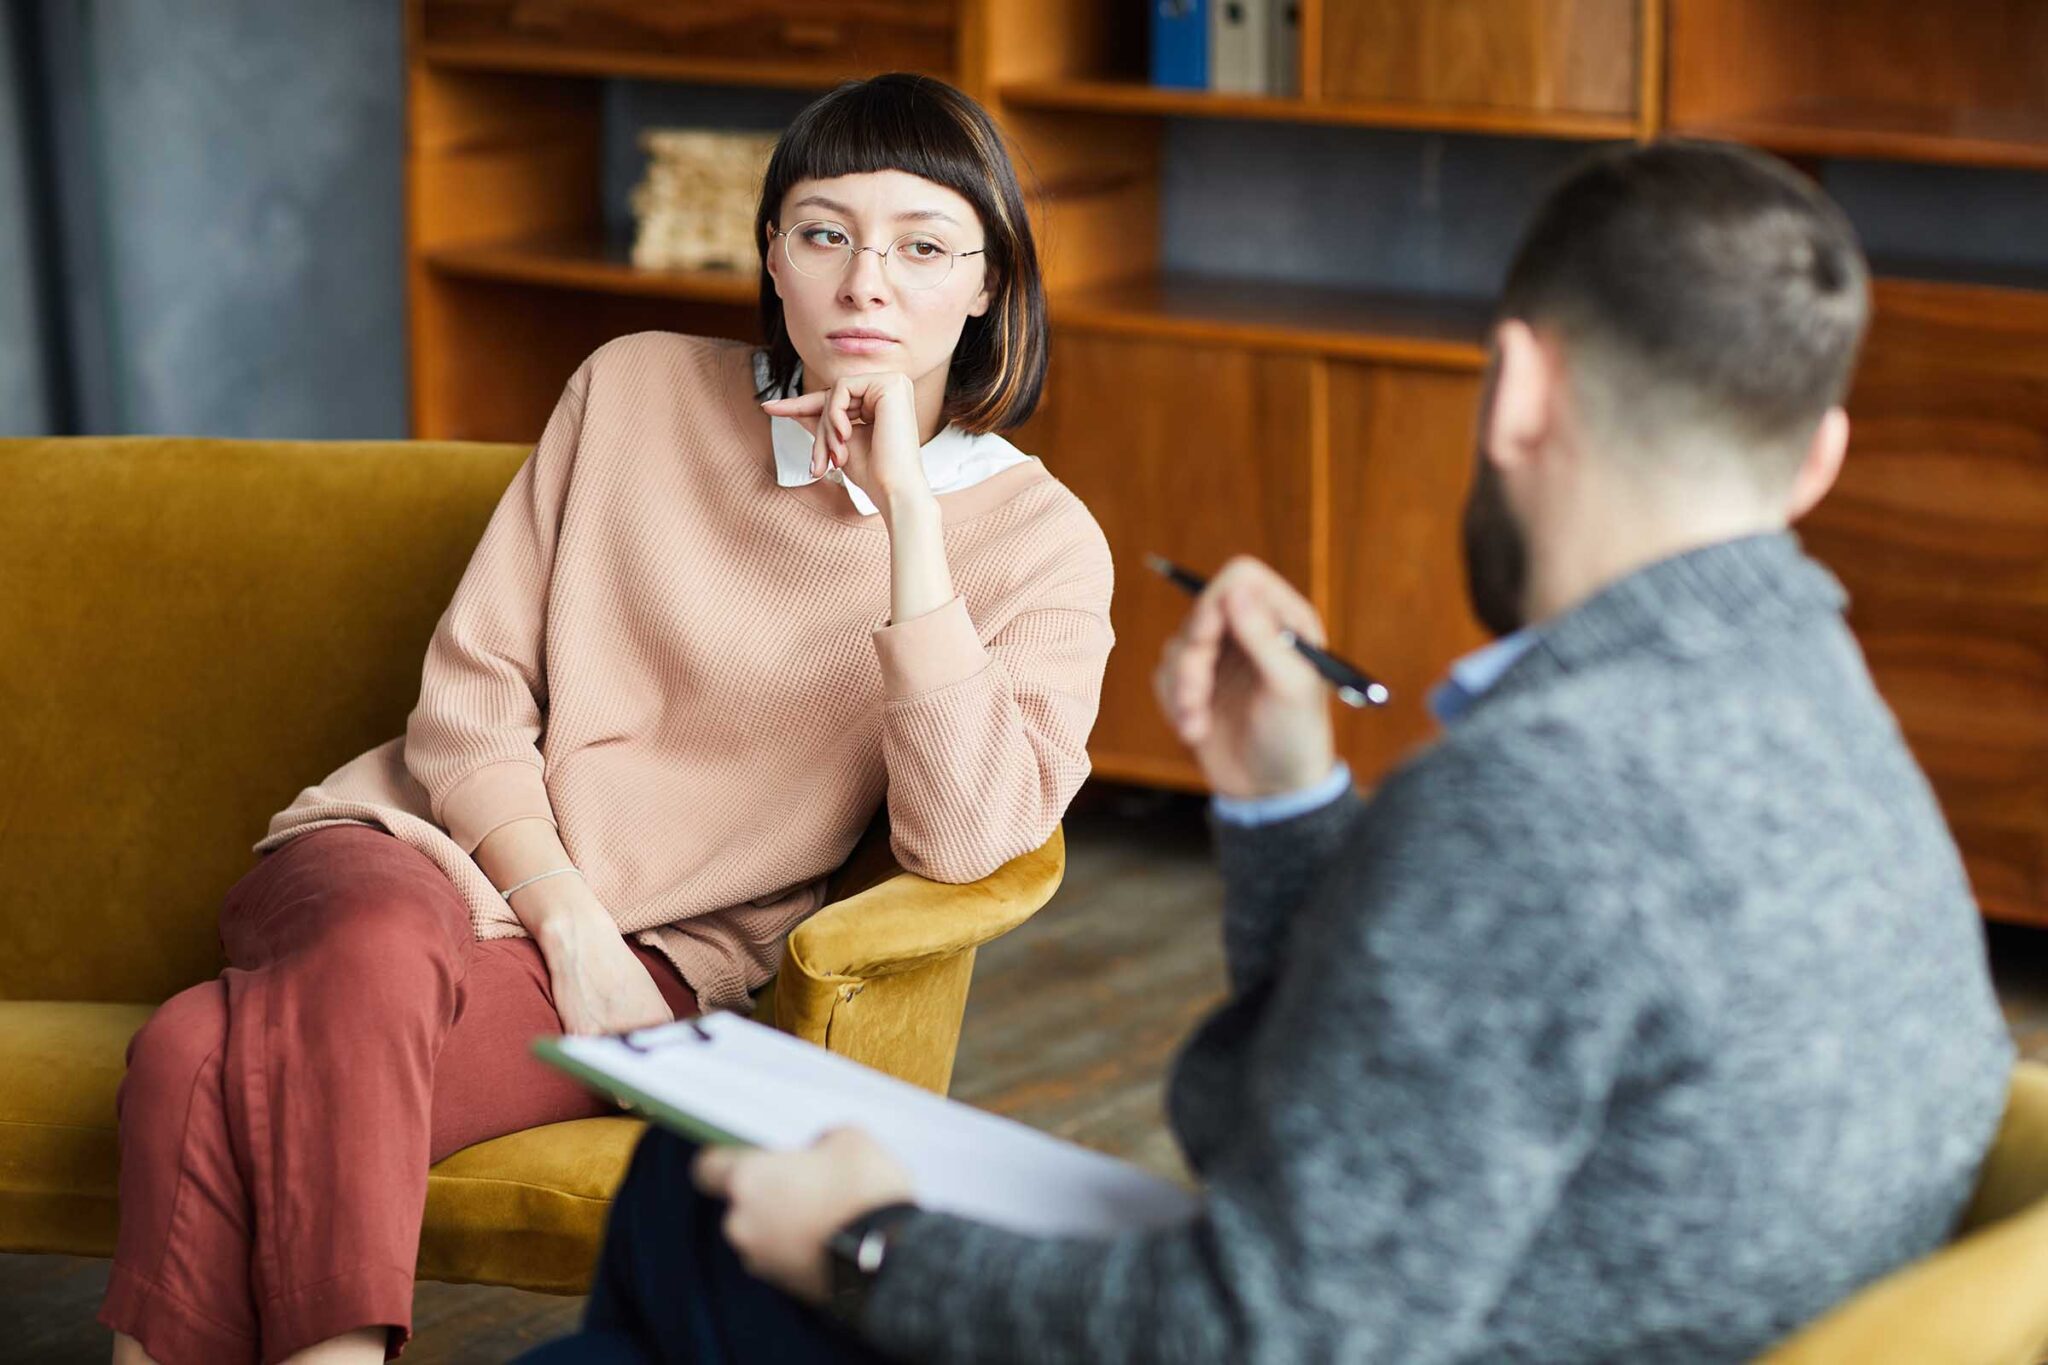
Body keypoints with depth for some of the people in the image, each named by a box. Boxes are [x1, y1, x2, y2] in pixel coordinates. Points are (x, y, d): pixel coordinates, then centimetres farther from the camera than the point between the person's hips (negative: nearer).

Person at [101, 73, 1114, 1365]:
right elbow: (470, 687, 5)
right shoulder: (640, 390, 6)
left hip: (657, 958, -2)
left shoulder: (1040, 542, 0)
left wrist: (907, 510, -18)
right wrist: (565, 923, -11)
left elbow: (967, 841, -16)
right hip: (413, 841, 3)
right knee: (378, 952, -37)